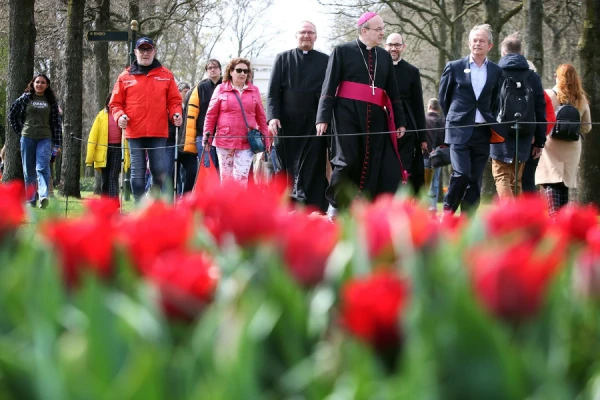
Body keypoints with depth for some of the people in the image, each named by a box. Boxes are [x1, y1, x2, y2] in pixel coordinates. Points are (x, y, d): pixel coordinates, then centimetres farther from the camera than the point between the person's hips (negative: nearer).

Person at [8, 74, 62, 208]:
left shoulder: (51, 101, 7)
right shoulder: (25, 98, 6)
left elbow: (57, 123, 8)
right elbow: (12, 114, 15)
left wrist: (57, 143, 4)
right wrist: (19, 130, 7)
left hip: (45, 138, -1)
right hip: (27, 138, 1)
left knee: (42, 168, -17)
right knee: (29, 170, 3)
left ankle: (44, 197, -31)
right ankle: (30, 200, 8)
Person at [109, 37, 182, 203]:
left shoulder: (166, 75, 10)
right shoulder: (125, 77, 8)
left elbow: (174, 100, 12)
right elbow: (115, 103, 10)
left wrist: (176, 114, -8)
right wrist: (120, 116, -10)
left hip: (158, 132, 0)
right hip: (135, 132, 0)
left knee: (159, 170, -1)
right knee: (137, 171, 2)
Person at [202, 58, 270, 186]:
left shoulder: (254, 91, 11)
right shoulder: (221, 89, 6)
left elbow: (261, 117, 13)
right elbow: (211, 115, 6)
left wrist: (266, 141, 10)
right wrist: (207, 136, 0)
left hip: (246, 142, 0)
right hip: (224, 141, 0)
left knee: (241, 178, -10)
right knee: (226, 178, 3)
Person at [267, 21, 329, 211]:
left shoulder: (326, 61, 11)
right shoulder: (283, 59, 11)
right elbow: (273, 92, 6)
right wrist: (273, 116, -7)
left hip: (315, 123, -1)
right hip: (287, 123, 1)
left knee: (313, 167, -5)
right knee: (287, 167, 2)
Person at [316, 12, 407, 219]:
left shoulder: (384, 56, 17)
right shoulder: (343, 51, 3)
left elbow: (392, 92, 19)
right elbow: (329, 86, -1)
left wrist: (400, 121, 15)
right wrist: (323, 117, -9)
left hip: (375, 117, 4)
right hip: (347, 114, -4)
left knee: (376, 165, -3)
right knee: (347, 161, -7)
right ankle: (335, 205, 8)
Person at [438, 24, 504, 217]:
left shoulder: (496, 71, 8)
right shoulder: (454, 67, 2)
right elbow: (443, 97, 12)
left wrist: (491, 122, 10)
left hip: (483, 132, 3)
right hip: (459, 130, -3)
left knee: (475, 179, 2)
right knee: (461, 173, -17)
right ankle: (448, 208, 4)